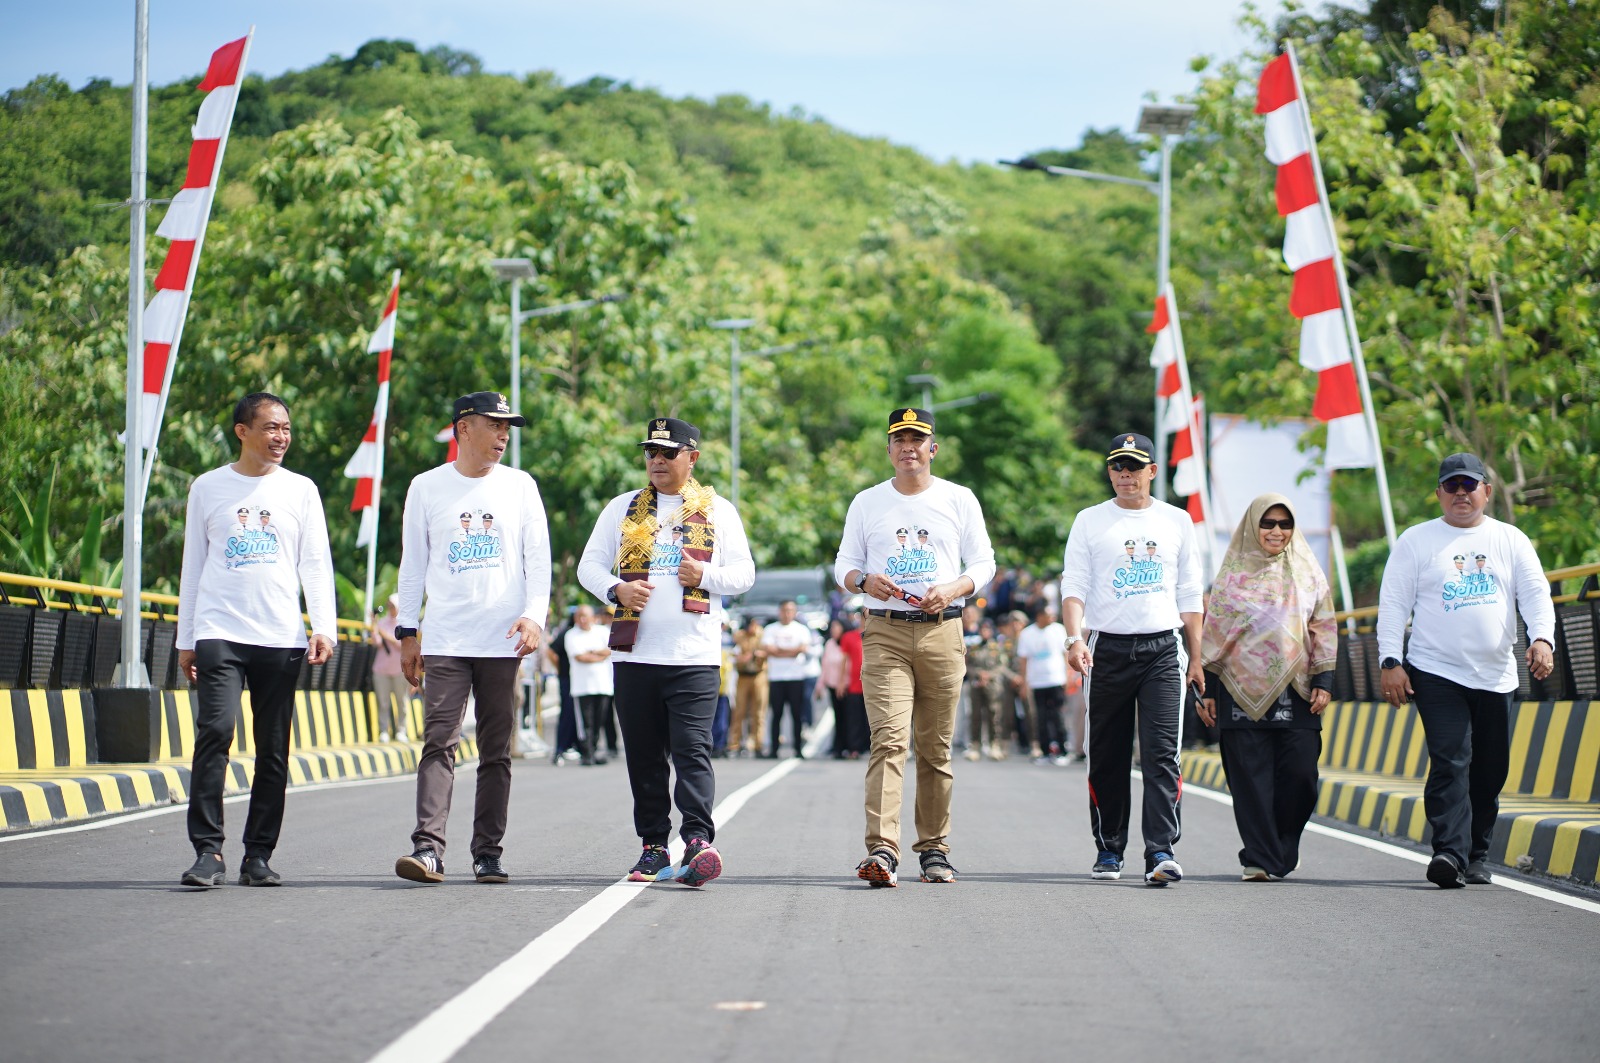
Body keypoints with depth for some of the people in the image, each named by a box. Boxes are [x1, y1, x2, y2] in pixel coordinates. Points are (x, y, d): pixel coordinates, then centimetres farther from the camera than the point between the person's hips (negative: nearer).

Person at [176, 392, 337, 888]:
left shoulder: (300, 490, 11)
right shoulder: (208, 488, 11)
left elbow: (316, 564, 8)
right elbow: (193, 566, 14)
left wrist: (323, 627, -5)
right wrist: (185, 640, 11)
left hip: (281, 638, 1)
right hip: (219, 633, -1)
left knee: (273, 749, 1)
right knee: (214, 731, -16)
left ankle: (258, 856, 8)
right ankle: (208, 851, -14)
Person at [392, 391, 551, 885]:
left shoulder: (520, 485, 9)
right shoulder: (427, 487, 8)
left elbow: (537, 558, 6)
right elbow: (413, 563, 11)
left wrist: (535, 615, -9)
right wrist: (408, 631, 6)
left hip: (502, 640, 1)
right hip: (445, 640, -1)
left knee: (496, 750, 4)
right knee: (439, 742, -11)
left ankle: (488, 852, 8)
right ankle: (428, 847, -17)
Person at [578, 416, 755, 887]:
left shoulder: (718, 510, 10)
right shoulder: (622, 509, 14)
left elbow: (744, 574, 7)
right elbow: (589, 565, 11)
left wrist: (706, 575, -14)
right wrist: (616, 589, -10)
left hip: (695, 654, -3)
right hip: (634, 652, 3)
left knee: (692, 750, -13)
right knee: (644, 756, 4)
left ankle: (698, 841, -21)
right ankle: (654, 848, 9)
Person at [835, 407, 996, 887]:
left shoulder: (960, 500, 9)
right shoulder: (867, 502, 11)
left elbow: (983, 564, 9)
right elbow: (844, 564, 13)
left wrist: (952, 589, -11)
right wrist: (864, 581, -10)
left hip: (942, 633, 1)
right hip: (885, 632, -1)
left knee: (936, 747, 5)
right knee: (888, 739, -15)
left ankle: (934, 847, 15)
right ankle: (882, 850, -25)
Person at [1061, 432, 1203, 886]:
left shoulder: (1176, 521, 11)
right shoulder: (1090, 522, 6)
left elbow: (1189, 595, 14)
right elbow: (1074, 586, -1)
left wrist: (1196, 657, 10)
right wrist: (1074, 639, -17)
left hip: (1163, 648, 0)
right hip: (1108, 648, 0)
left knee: (1161, 752, -11)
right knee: (1108, 757, 5)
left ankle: (1161, 852, -17)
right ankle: (1109, 850, 16)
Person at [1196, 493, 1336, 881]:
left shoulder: (1307, 572, 11)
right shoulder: (1232, 574, 8)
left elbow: (1324, 630, 10)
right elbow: (1213, 634, 9)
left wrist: (1323, 681, 0)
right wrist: (1208, 691, 4)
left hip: (1295, 694, 1)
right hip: (1243, 692, -1)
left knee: (1299, 773, -5)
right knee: (1251, 778, -4)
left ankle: (1284, 847, 17)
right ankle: (1260, 859, 0)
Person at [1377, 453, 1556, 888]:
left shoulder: (1511, 541, 11)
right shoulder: (1416, 541, 4)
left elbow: (1536, 594, 4)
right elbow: (1393, 604, 2)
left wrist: (1542, 639, -15)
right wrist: (1391, 661, -7)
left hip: (1496, 677, 3)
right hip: (1436, 673, -3)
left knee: (1490, 771, 7)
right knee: (1450, 762, -16)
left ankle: (1477, 856, 18)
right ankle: (1450, 852, -23)